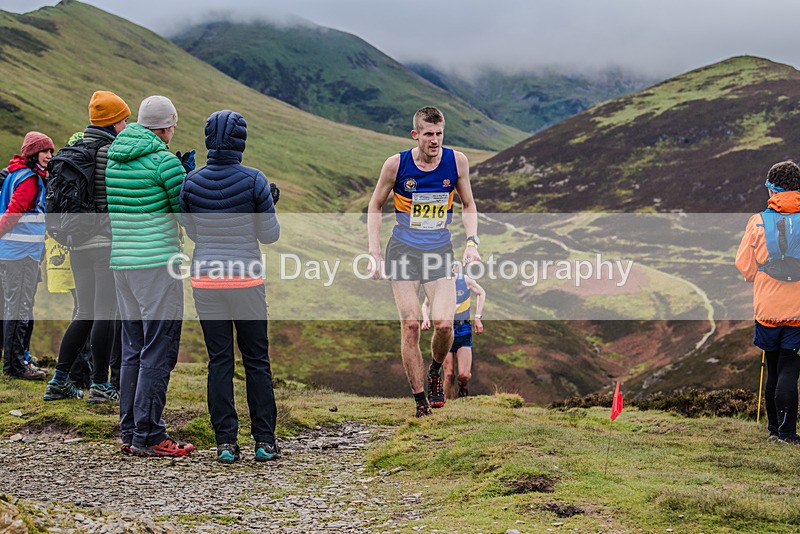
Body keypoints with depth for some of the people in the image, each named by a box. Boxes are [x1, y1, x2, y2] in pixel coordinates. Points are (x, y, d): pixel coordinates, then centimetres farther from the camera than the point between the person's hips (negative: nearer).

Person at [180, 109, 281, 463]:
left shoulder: (191, 182, -4)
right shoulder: (253, 181, -10)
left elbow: (193, 233, 8)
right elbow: (270, 235, -3)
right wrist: (269, 207, 14)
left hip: (206, 280, 2)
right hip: (246, 281, -2)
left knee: (219, 361, 8)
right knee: (256, 360, 9)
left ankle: (226, 442, 6)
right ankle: (265, 441, 11)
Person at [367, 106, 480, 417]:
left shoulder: (456, 161, -5)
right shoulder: (396, 164, -9)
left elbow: (468, 206, 10)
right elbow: (375, 207, 4)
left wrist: (471, 242, -4)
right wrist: (375, 253, -2)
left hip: (440, 252, 1)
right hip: (403, 251, -1)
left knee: (443, 323, -14)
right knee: (410, 326, -5)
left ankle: (435, 371, 18)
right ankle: (420, 400, 6)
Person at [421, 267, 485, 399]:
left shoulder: (465, 280, -6)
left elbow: (481, 293, 13)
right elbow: (426, 304, 14)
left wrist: (478, 318, 6)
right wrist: (426, 318, -7)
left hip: (463, 330, -1)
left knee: (464, 375, -12)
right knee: (449, 374, -4)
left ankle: (463, 388, 22)